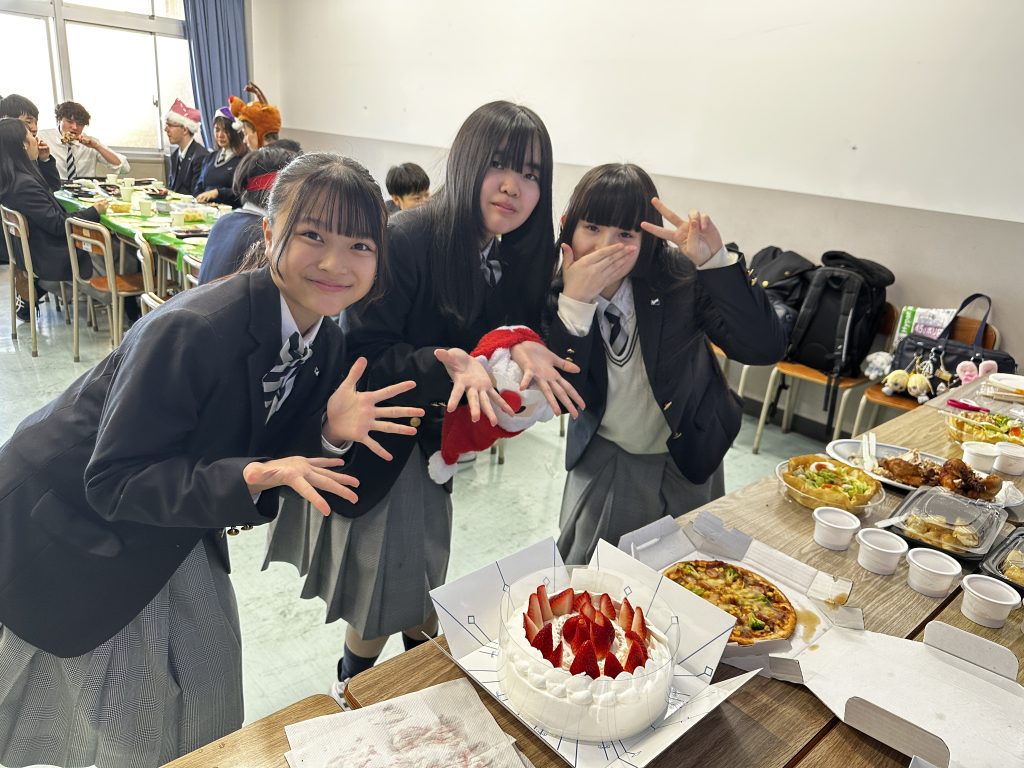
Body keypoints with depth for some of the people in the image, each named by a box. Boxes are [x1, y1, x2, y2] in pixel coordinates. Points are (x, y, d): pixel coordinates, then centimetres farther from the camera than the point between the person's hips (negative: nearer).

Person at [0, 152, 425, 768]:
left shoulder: (325, 342, -11)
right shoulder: (189, 331, -35)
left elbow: (271, 462, -5)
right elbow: (112, 483, -28)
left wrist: (330, 433, -25)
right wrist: (251, 475, -41)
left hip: (170, 527, 7)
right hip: (72, 523, -6)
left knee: (208, 688, 21)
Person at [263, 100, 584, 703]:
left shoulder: (520, 257, -7)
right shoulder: (407, 240, -26)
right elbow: (360, 359, -25)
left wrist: (522, 349, -25)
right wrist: (448, 361, -38)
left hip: (432, 448, 5)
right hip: (372, 446, -5)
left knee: (415, 588, 24)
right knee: (381, 596, 11)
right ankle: (353, 694, 42)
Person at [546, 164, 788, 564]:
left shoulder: (680, 277, -21)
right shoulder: (555, 293, -17)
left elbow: (765, 348, -29)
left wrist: (716, 260, -41)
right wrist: (575, 304, -36)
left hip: (690, 460, 0)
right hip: (604, 460, 0)